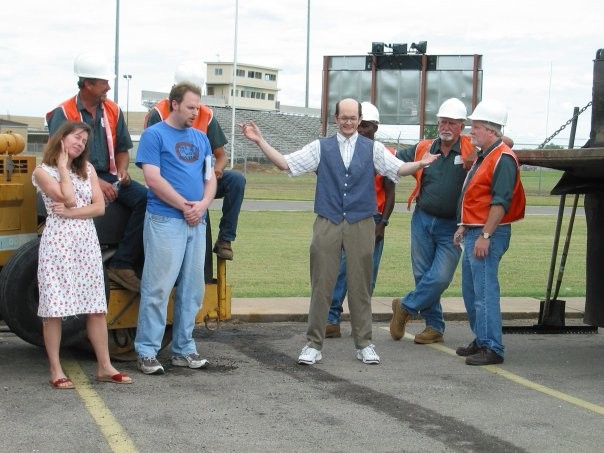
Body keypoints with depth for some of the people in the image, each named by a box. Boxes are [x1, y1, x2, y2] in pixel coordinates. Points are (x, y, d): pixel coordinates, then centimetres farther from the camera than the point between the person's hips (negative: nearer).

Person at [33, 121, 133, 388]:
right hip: (58, 242, -5)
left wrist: (70, 213, -10)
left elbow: (99, 207, 3)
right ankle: (56, 371, 3)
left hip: (87, 242, 5)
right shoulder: (43, 172, -2)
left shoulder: (87, 169, 13)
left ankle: (104, 367, 9)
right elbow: (69, 198, -16)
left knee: (96, 307, 4)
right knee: (54, 309, -3)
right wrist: (62, 165, -6)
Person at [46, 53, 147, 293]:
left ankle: (122, 263, -21)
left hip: (108, 176, 6)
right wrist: (95, 182, -21)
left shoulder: (113, 111, 10)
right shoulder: (64, 113, -6)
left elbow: (121, 148, 18)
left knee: (144, 197, -21)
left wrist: (122, 171, -5)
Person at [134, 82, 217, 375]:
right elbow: (153, 178, -12)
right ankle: (147, 352, -1)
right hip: (165, 221, -7)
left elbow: (210, 177, 14)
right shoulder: (154, 135, -3)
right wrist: (184, 205, -13)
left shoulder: (200, 138, 16)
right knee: (158, 288, -7)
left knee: (192, 289, 9)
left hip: (196, 223, 7)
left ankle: (184, 350, 18)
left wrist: (203, 203, -6)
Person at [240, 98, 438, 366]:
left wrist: (421, 163, -21)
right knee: (321, 285, 1)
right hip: (327, 224, 0)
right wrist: (260, 141, -6)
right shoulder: (320, 148, 7)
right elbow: (285, 163, 4)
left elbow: (399, 169, -1)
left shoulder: (373, 149, 9)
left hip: (361, 225, 0)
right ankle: (313, 344, 9)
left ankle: (364, 344, 17)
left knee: (360, 285, 7)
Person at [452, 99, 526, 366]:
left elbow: (501, 202, -21)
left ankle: (492, 348, -8)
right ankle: (481, 341, 24)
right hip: (474, 233, 11)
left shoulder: (503, 158, -15)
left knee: (485, 292, -11)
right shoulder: (483, 157, 18)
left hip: (488, 234, -11)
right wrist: (464, 227, 21)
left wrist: (485, 236, -24)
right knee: (470, 291, 15)